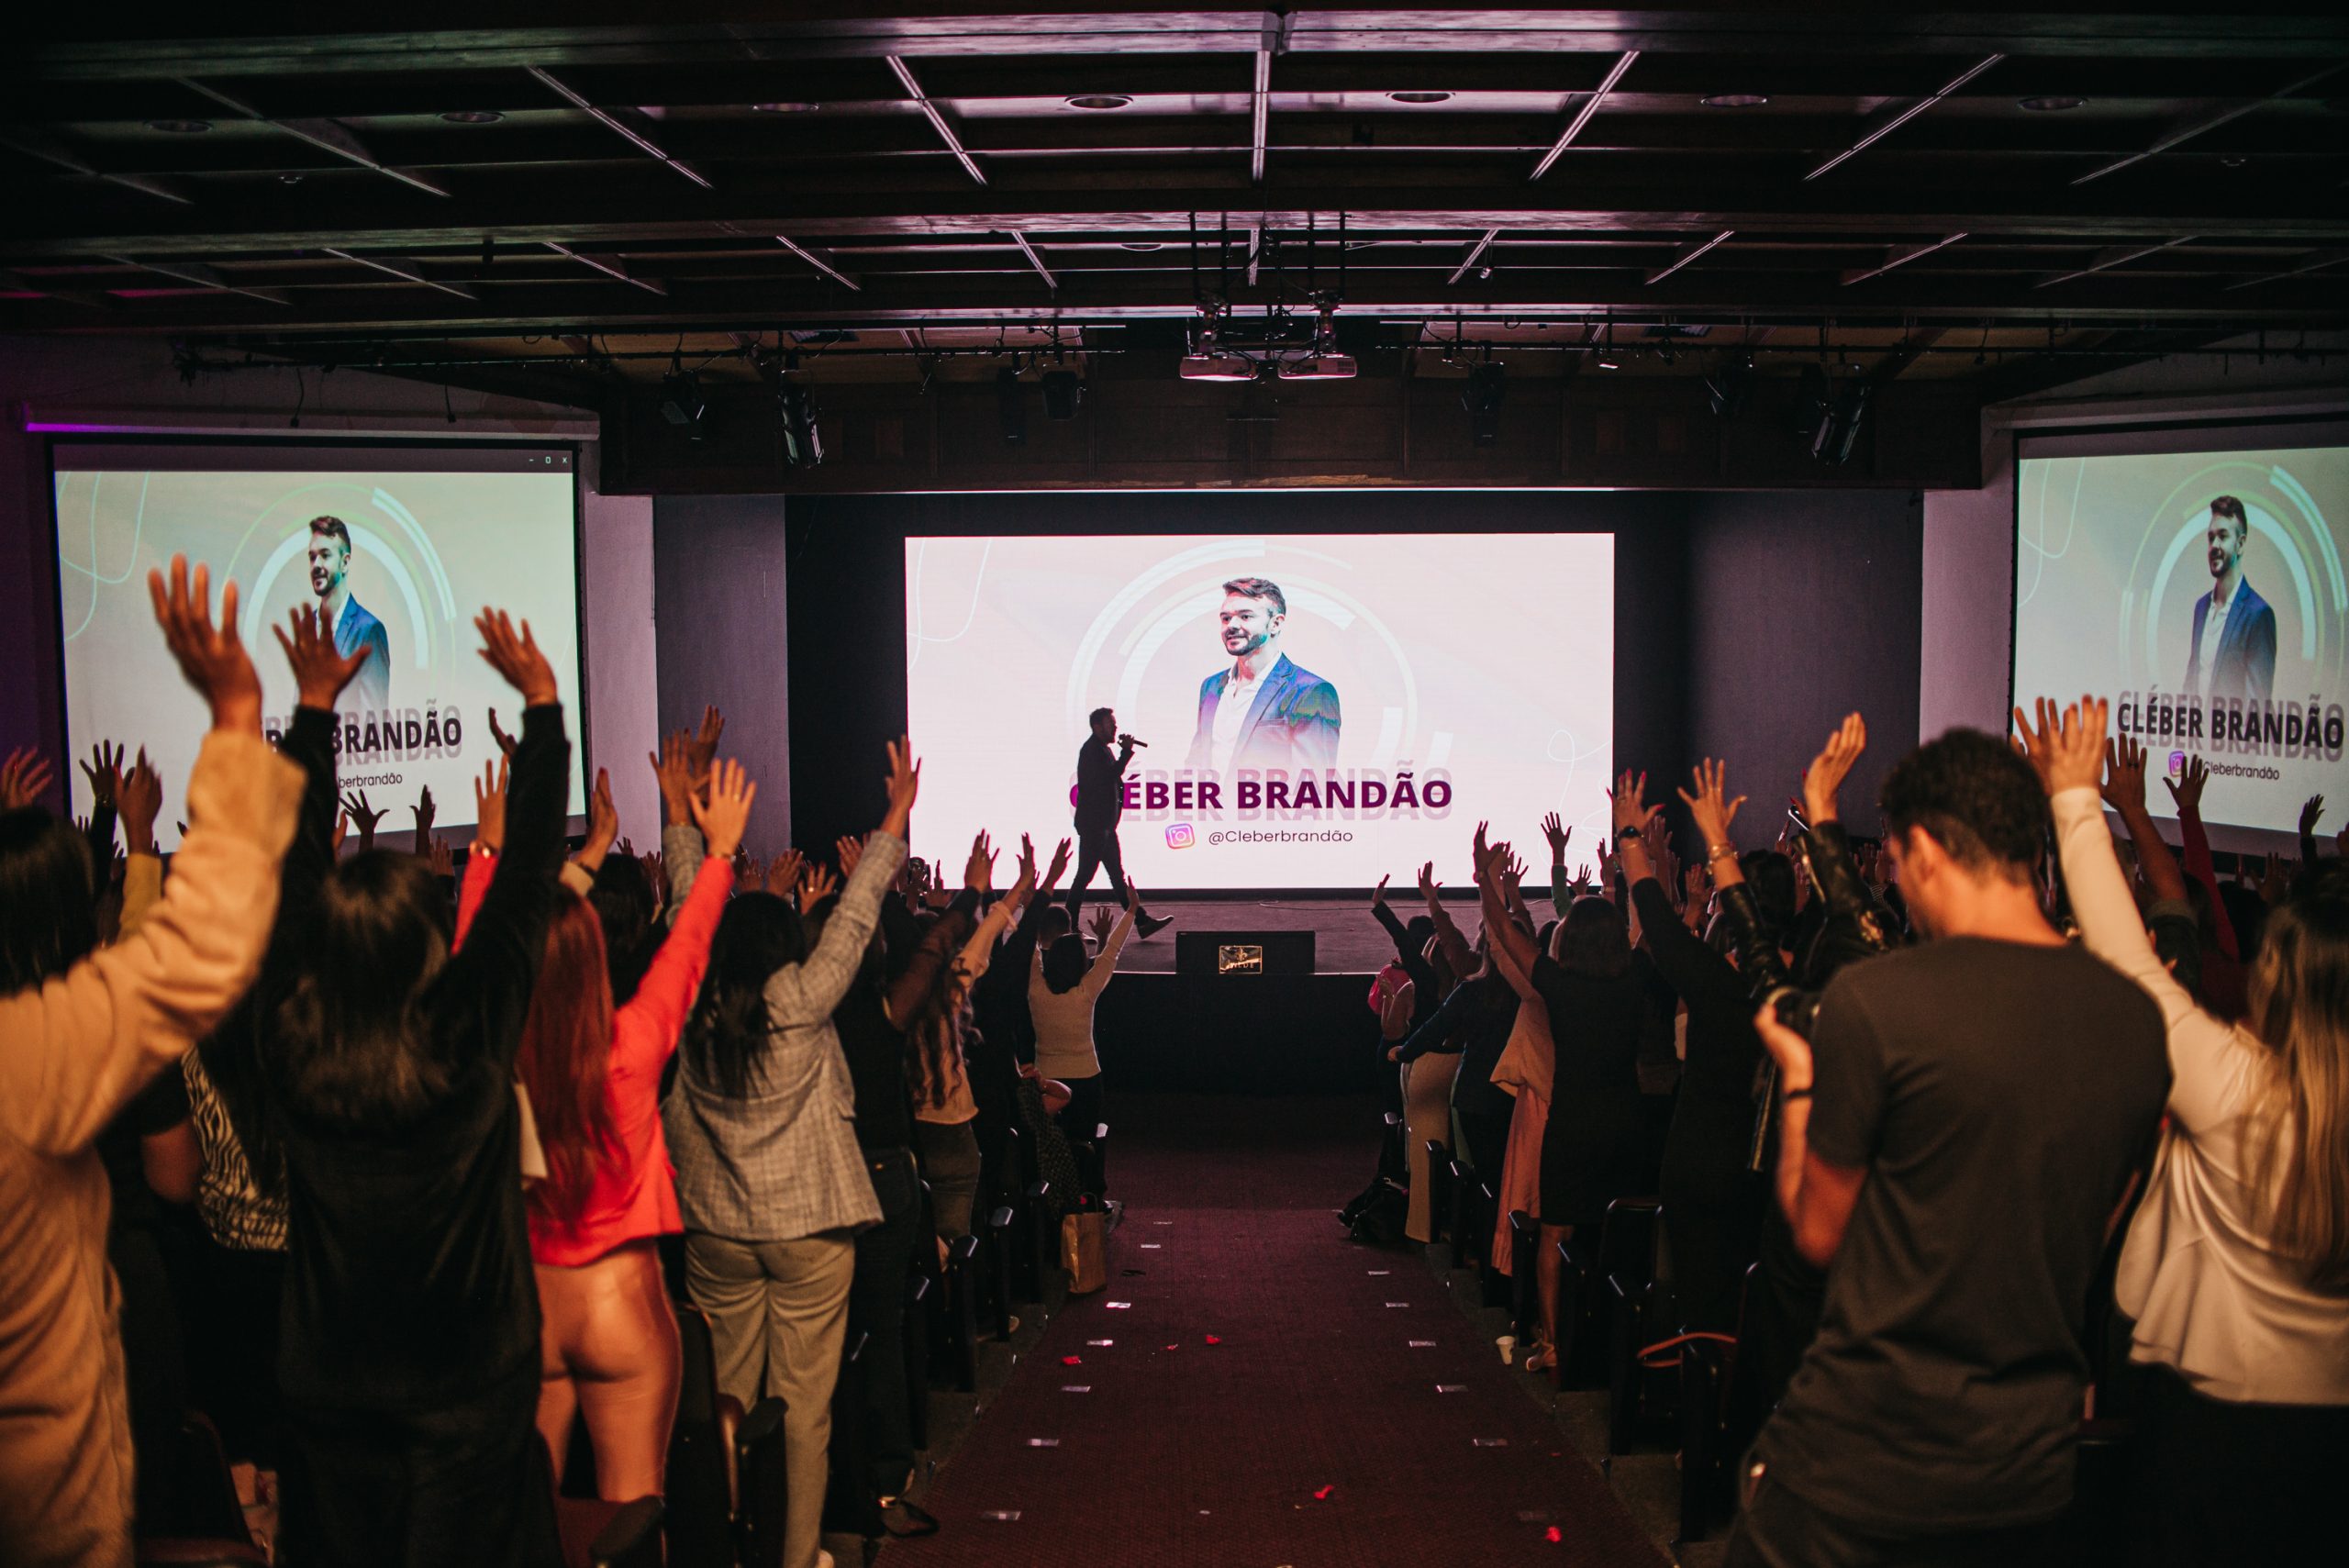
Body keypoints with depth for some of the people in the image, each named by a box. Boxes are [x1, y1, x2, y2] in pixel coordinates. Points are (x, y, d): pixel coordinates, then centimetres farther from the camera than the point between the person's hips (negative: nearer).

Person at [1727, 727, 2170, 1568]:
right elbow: (2095, 1225, 12)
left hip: (1860, 1465, -5)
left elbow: (1819, 1232, -8)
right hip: (2032, 1468, 5)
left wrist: (1797, 1078, 7)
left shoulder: (1872, 1000, -18)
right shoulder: (2136, 1016, -2)